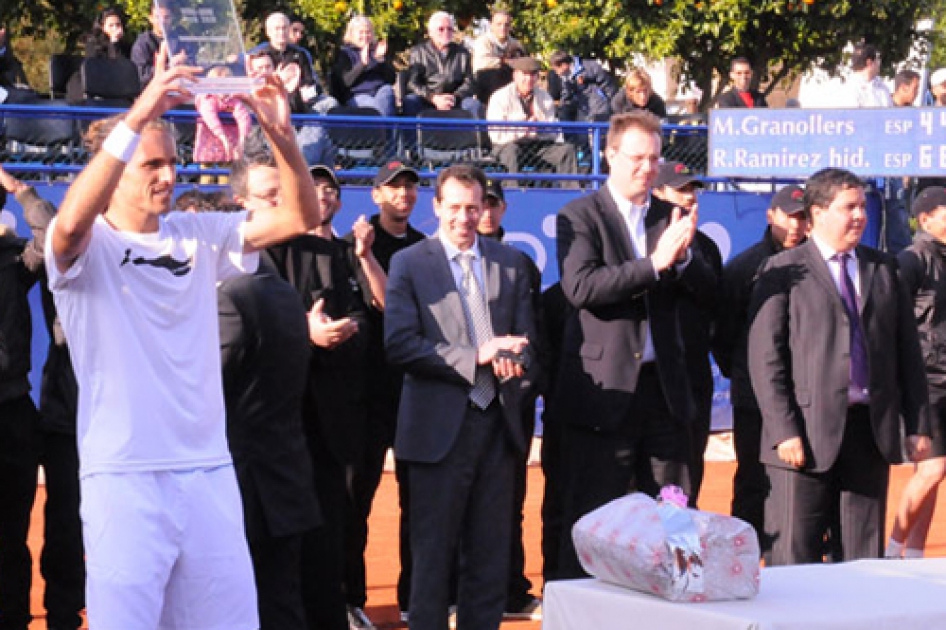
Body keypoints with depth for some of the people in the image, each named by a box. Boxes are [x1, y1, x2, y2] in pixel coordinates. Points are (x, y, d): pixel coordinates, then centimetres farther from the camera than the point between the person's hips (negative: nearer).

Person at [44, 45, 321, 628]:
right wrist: (140, 114, -31)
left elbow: (301, 217, 5)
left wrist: (280, 132, -12)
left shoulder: (197, 235, 11)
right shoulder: (89, 246, -2)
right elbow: (73, 220, -27)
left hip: (209, 470, 5)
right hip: (124, 478, -5)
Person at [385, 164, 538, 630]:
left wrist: (515, 363, -13)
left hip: (498, 422, 4)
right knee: (433, 554, 1)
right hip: (440, 428, -4)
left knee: (490, 553, 8)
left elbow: (526, 336, 11)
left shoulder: (511, 262, 12)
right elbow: (399, 344, -10)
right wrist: (475, 357, -17)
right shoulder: (409, 263, 0)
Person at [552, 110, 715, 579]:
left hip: (664, 385, 5)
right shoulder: (580, 216, -3)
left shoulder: (669, 217, 12)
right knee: (592, 520, 1)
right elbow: (580, 287, -19)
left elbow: (706, 289, 6)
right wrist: (654, 263, -24)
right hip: (604, 389, -5)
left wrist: (682, 256, -14)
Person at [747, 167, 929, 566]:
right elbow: (765, 358, -5)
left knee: (865, 558, 8)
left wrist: (917, 424, 8)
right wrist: (783, 430, -14)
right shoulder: (784, 271, 0)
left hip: (872, 429, 4)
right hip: (808, 433, -4)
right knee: (795, 558, -2)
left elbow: (907, 351, 15)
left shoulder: (883, 269, 15)